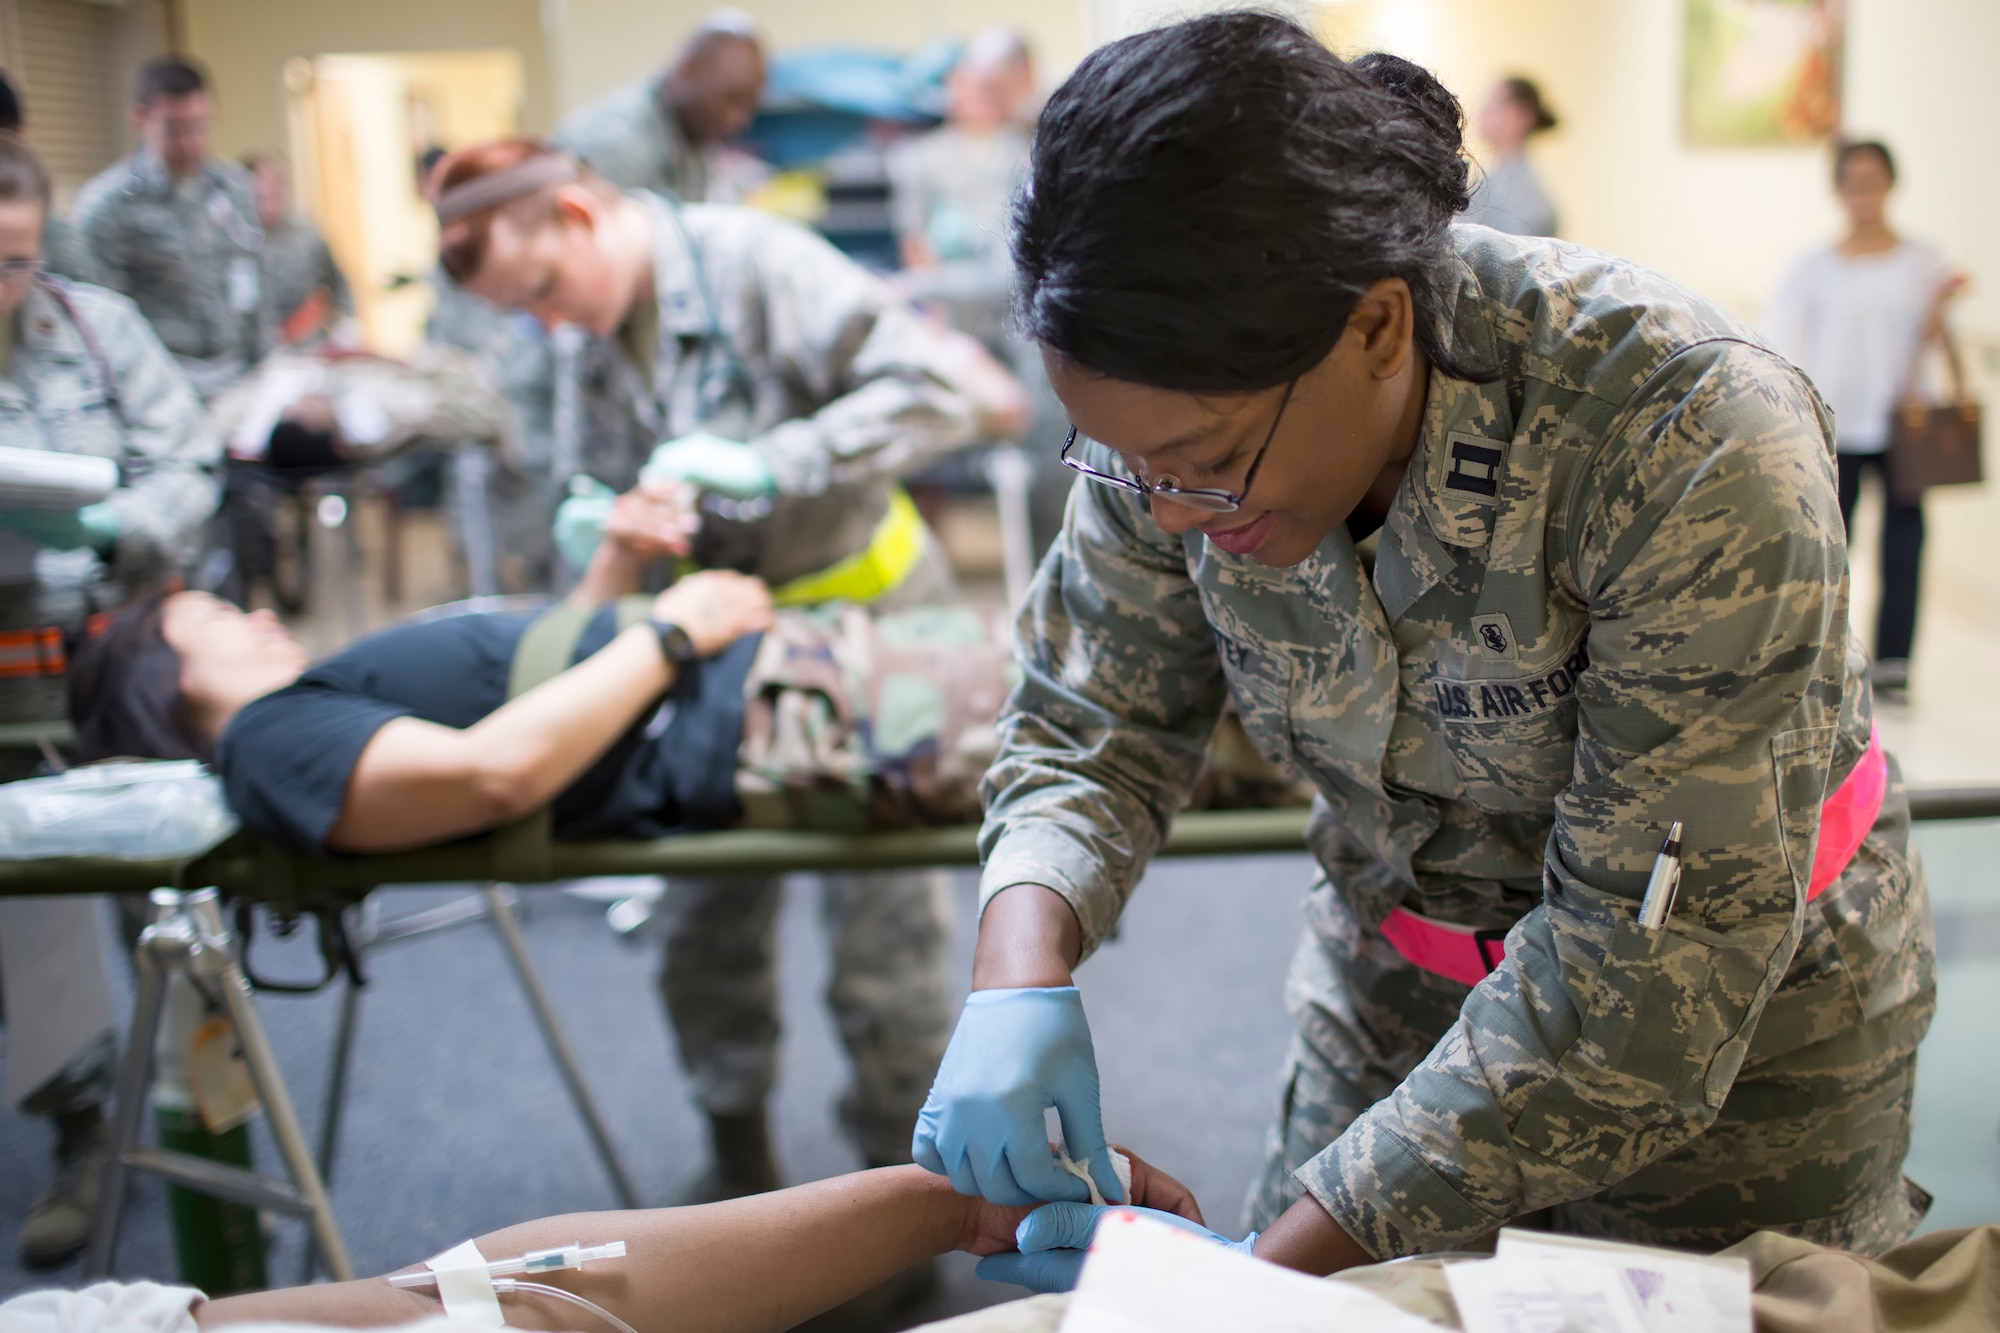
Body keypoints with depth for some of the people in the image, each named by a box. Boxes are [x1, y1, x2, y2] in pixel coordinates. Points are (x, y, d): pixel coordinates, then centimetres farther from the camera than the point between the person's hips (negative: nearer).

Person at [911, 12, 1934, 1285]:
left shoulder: (1693, 445, -35)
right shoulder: (1182, 417, -20)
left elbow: (1657, 961, -34)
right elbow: (1090, 729, -8)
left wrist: (1278, 1262, -34)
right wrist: (1020, 978, -29)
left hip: (1746, 1002, -3)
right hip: (1396, 970, 4)